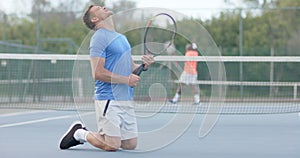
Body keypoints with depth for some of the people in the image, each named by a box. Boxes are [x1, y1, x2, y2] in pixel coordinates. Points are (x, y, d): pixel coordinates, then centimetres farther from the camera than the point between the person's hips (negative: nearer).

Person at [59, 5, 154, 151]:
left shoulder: (121, 37, 19)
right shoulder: (99, 38, -9)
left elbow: (130, 67, 24)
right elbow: (98, 73, -16)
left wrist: (143, 65, 2)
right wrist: (126, 80, -16)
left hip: (126, 100, 8)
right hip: (109, 99, -8)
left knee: (131, 144, 5)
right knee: (112, 146, -10)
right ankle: (80, 133, 14)